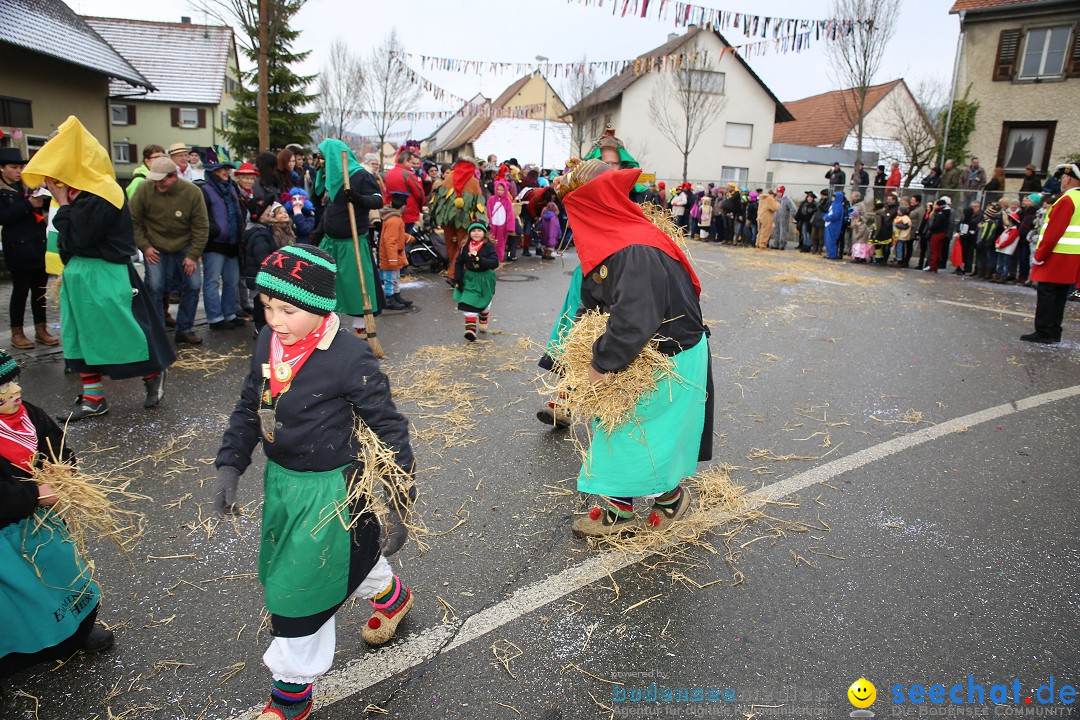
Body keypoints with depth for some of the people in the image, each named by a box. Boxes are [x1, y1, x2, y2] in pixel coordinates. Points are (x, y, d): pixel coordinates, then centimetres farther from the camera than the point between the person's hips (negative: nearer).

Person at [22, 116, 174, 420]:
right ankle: (92, 398, 20)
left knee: (123, 330, 1)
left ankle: (154, 376, 23)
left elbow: (75, 239, -19)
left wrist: (62, 204, -13)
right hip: (80, 274, 10)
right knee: (82, 335, 12)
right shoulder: (82, 192, 8)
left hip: (105, 277, -10)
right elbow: (69, 241, 12)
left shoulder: (99, 197, -19)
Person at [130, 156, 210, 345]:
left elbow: (201, 227, -9)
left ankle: (184, 329, 14)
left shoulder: (192, 192, -14)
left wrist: (193, 255, -11)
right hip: (155, 247, -1)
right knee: (155, 287, -8)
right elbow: (133, 221, -4)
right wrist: (144, 246, -10)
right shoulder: (144, 190, -15)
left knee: (193, 285, -1)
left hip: (184, 246, 1)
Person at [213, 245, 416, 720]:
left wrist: (399, 504, -16)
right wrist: (229, 466, 6)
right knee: (344, 556, 26)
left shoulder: (350, 357, -25)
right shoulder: (268, 342, -5)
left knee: (299, 587, 4)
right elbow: (248, 407, 10)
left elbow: (389, 430, -18)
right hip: (281, 480, 7)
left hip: (331, 489, -7)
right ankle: (391, 595, 57)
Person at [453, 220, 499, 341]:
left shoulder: (489, 246, -14)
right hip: (470, 278, 1)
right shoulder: (465, 246, -5)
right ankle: (470, 329, -10)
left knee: (484, 303, 20)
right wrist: (457, 279, -5)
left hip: (485, 279, -1)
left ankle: (483, 321, 48)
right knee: (469, 305, -10)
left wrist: (479, 260, -35)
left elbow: (495, 262, -23)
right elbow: (459, 263, 1)